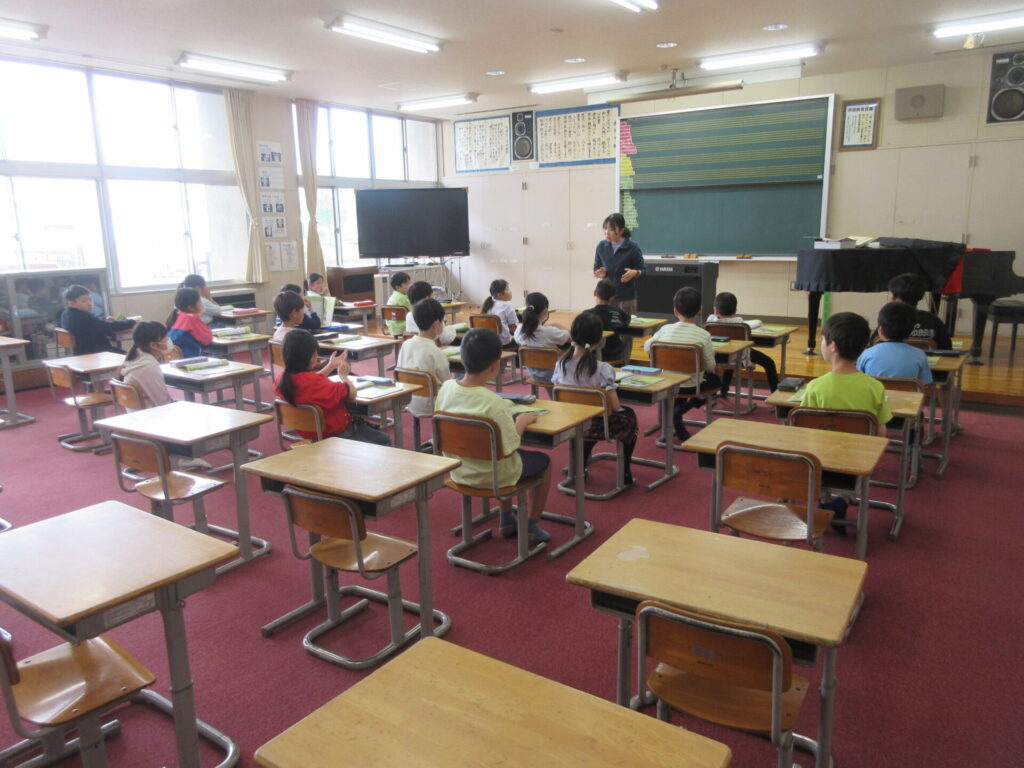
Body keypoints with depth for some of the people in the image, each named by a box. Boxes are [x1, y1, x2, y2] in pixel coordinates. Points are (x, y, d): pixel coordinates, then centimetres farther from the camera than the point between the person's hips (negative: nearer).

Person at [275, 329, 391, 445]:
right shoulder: (317, 382, -36)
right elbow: (351, 394, -24)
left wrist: (330, 367, 20)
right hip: (335, 434, -9)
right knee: (384, 441, 10)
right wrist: (343, 375, -4)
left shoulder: (281, 379, -9)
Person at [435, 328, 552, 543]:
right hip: (492, 476, -6)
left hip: (459, 471, 6)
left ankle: (506, 520, 43)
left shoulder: (446, 388, -13)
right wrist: (521, 422, -9)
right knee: (544, 461, 21)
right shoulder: (494, 404, -32)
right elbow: (507, 450, -25)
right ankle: (532, 527, 30)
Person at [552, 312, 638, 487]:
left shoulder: (561, 364, -11)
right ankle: (625, 472, 34)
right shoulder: (602, 369, -24)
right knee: (629, 415, 28)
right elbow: (615, 407, -21)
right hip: (596, 427, -4)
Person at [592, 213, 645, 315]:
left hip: (626, 297, -3)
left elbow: (642, 270, -1)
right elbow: (596, 268, 11)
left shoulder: (633, 248, -7)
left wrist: (635, 273, -23)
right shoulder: (601, 246, 2)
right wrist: (600, 273, -12)